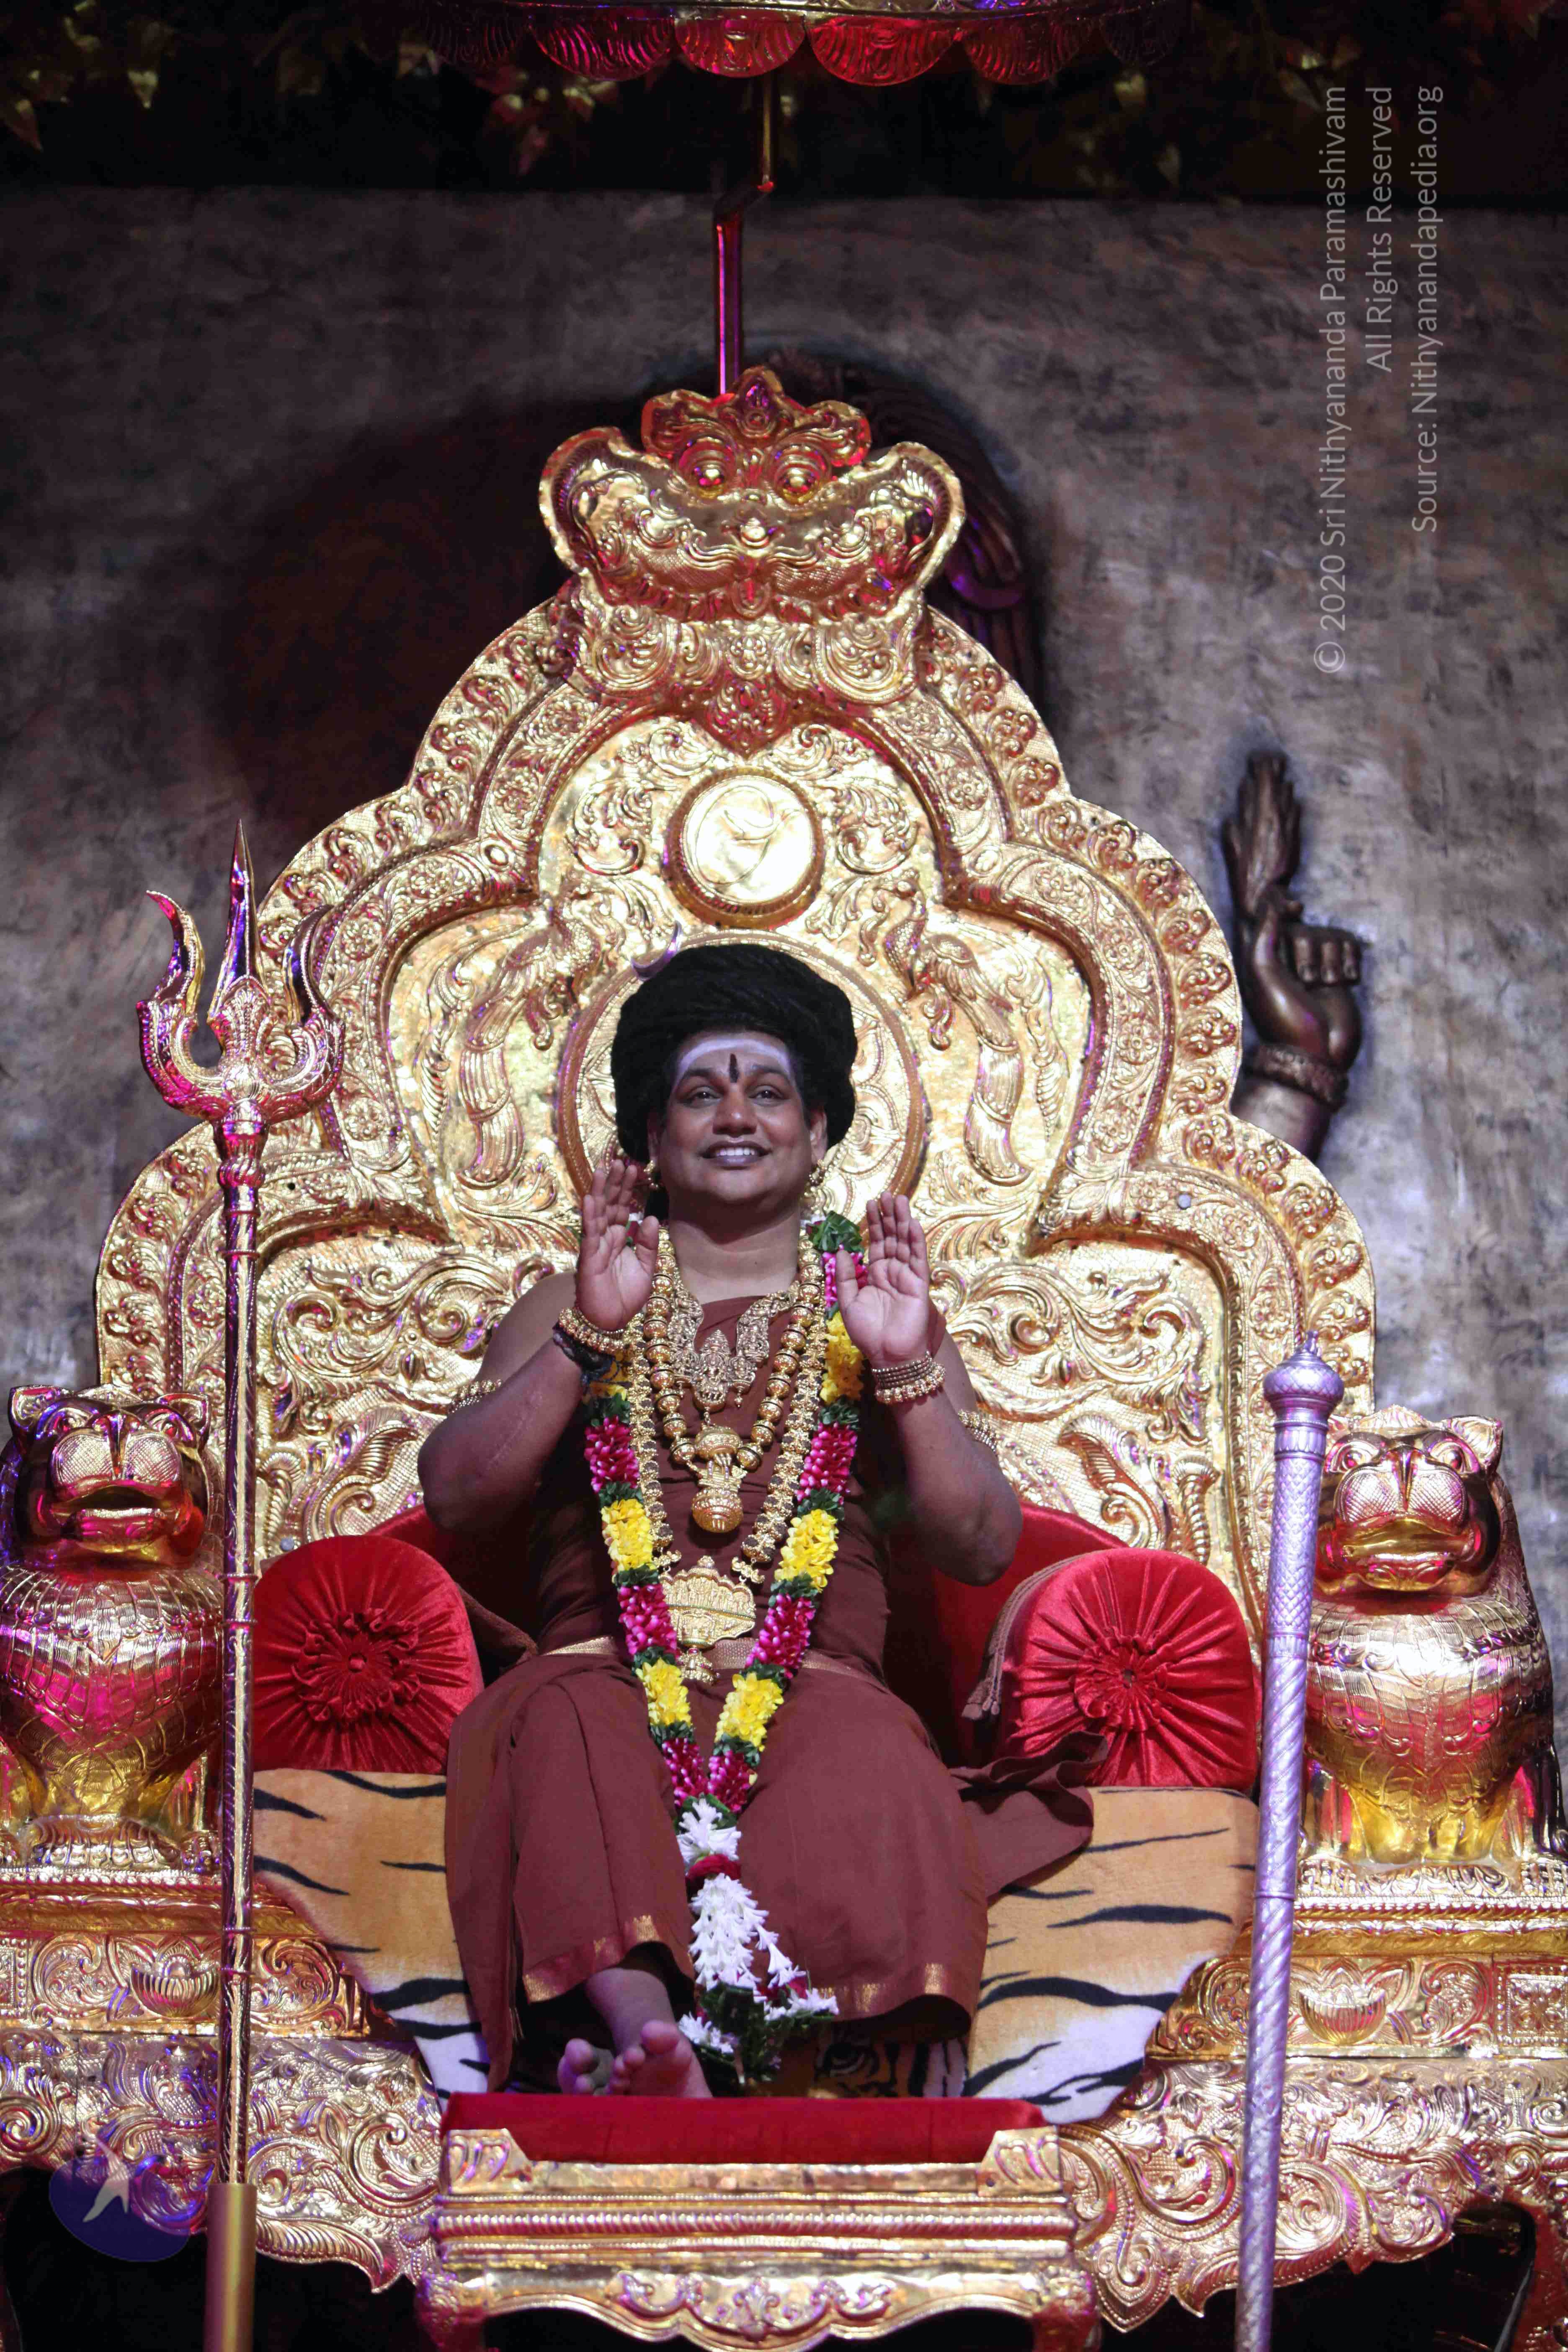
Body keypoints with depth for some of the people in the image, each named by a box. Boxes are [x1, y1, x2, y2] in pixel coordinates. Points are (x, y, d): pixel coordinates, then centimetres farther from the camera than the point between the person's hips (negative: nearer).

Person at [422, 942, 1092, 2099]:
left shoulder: (872, 1310, 20)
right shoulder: (570, 1307, 21)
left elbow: (982, 1549, 9)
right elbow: (456, 1495, 4)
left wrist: (907, 1369, -6)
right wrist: (590, 1335, -7)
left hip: (813, 1685, 0)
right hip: (608, 1670, 0)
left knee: (861, 1746, -35)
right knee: (570, 1726, -35)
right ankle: (645, 2027, -53)